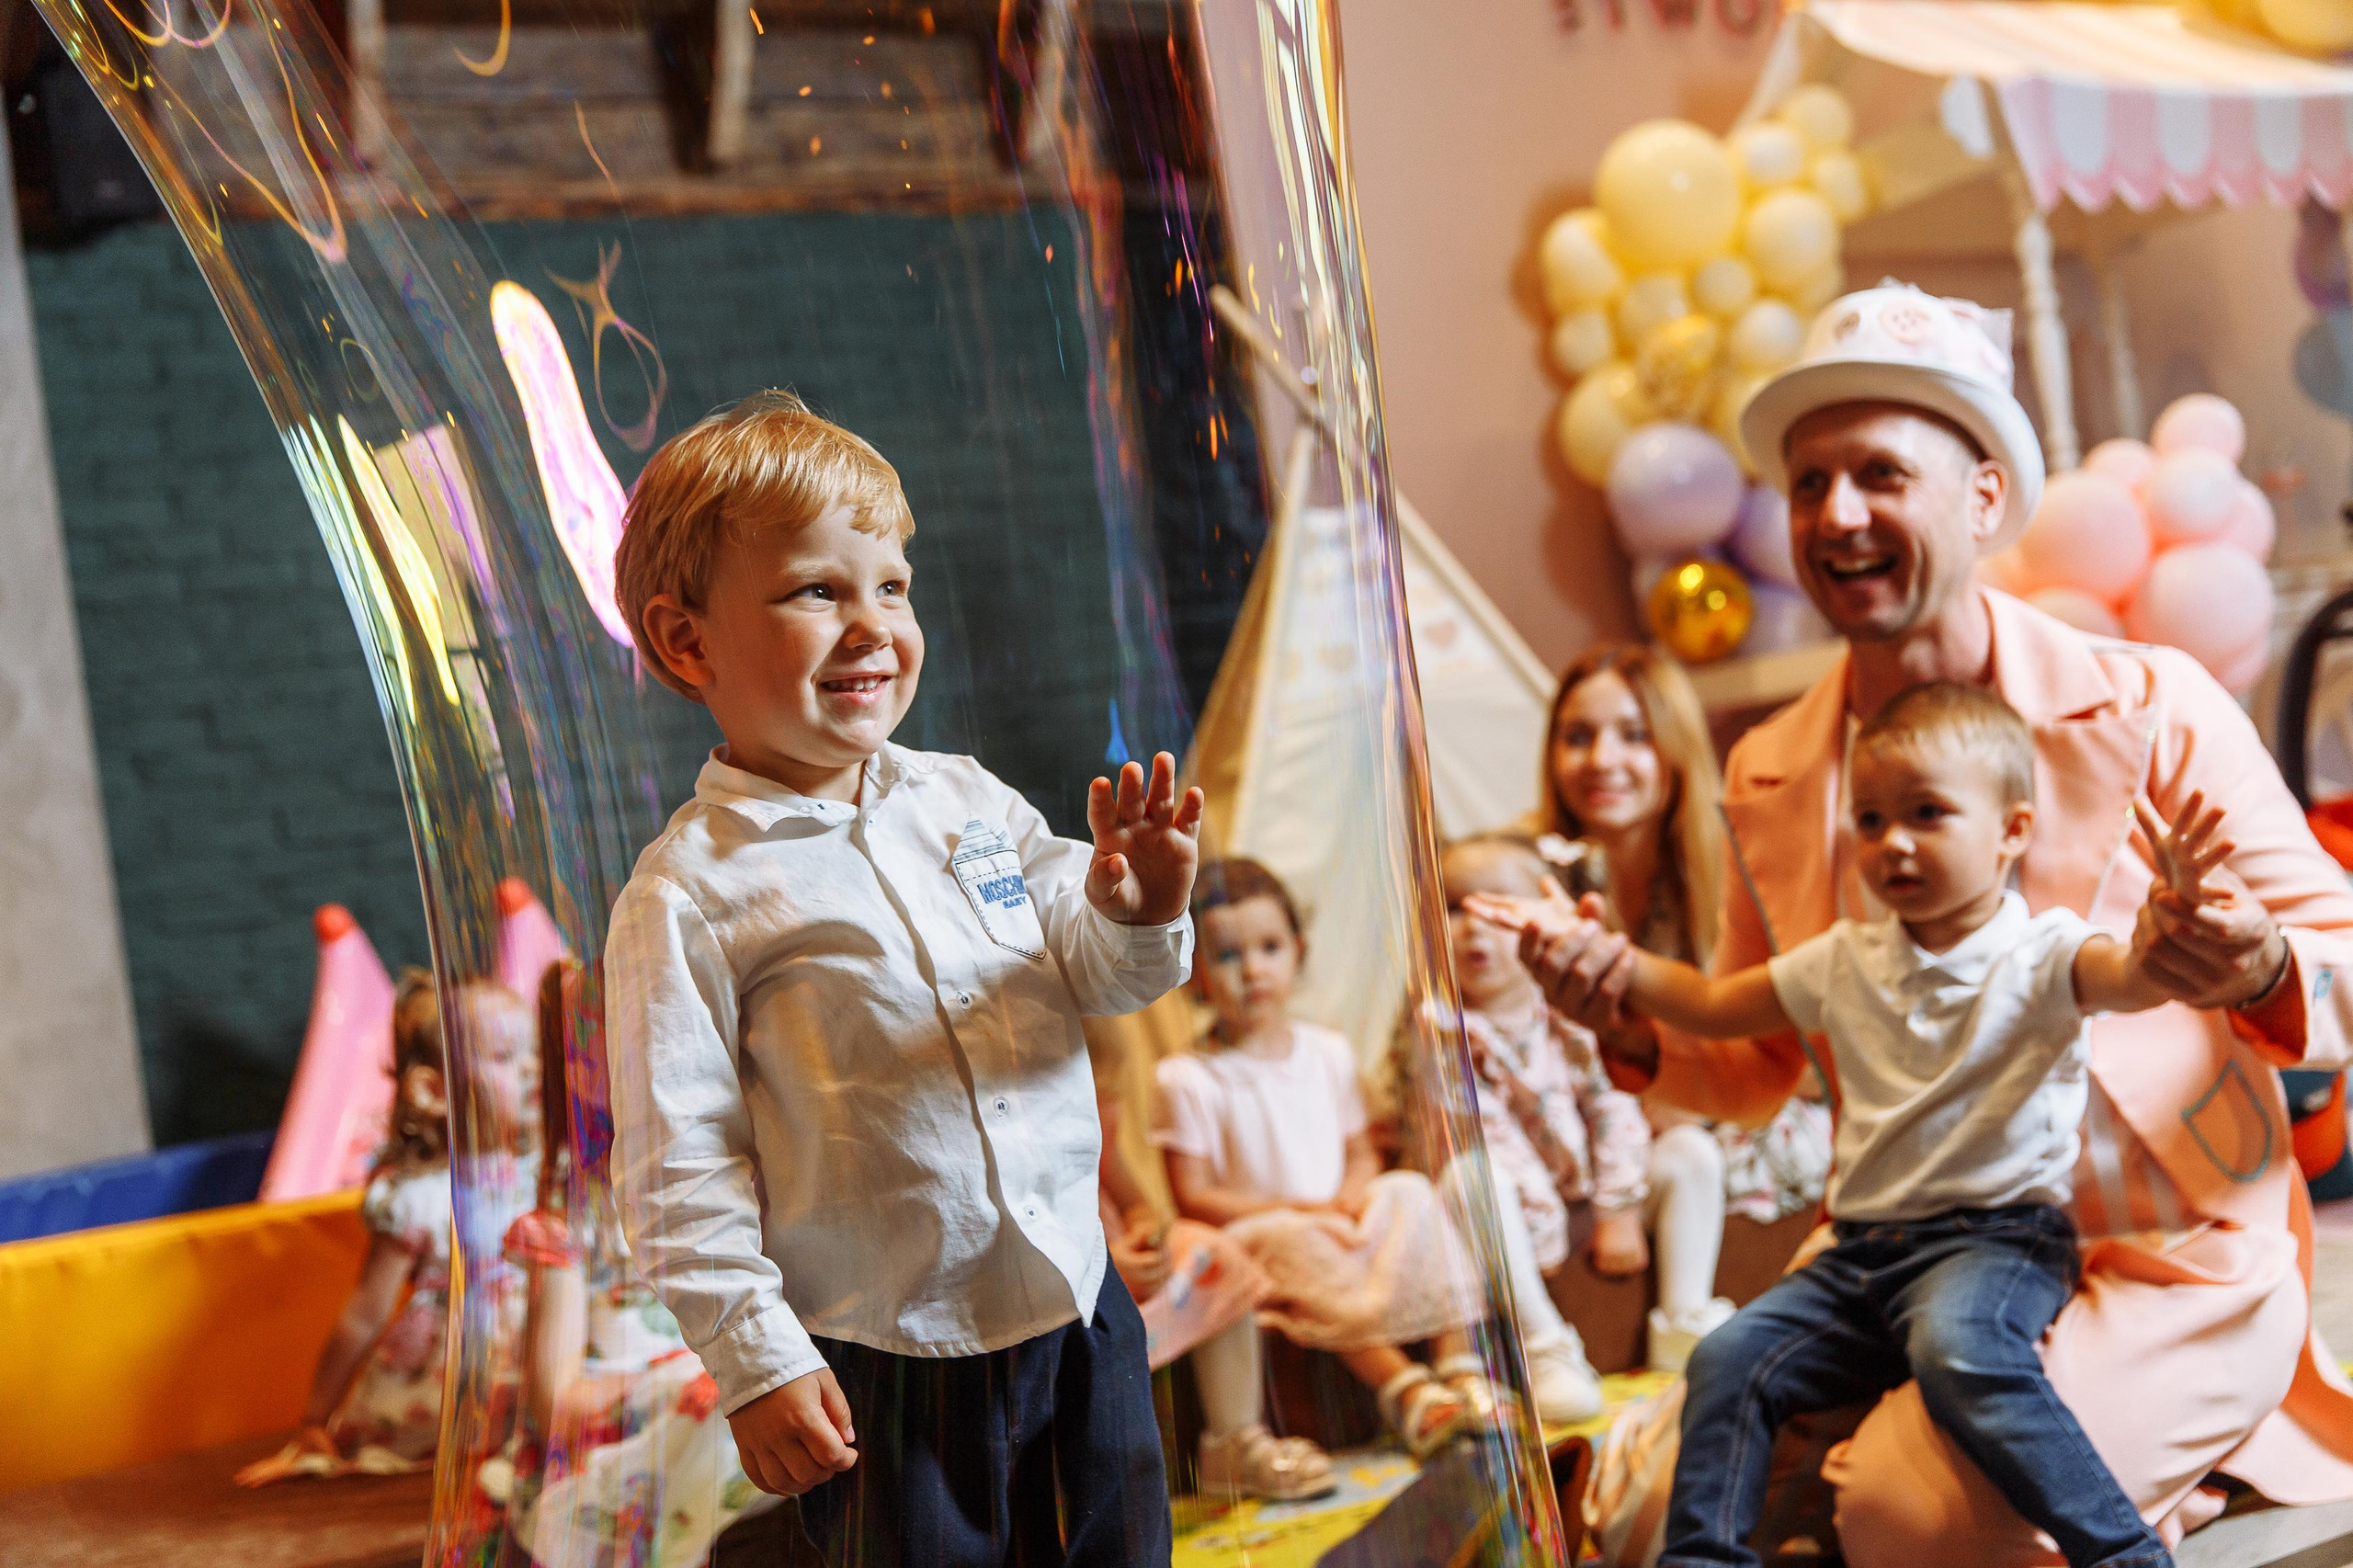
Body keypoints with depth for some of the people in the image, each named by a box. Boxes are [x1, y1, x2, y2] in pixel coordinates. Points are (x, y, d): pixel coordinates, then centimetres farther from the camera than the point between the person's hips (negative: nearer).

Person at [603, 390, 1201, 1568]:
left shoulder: (971, 802, 4)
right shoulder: (689, 895, -12)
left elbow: (1089, 974, 7)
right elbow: (677, 1163, -11)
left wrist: (1135, 915, -15)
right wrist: (755, 1361, -13)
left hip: (1076, 1306, 5)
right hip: (883, 1362, -5)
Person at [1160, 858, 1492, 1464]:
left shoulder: (1328, 1054, 12)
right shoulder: (1187, 1079, -6)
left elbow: (1361, 1155, 17)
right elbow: (1192, 1199, -10)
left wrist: (1352, 1196, -9)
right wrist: (1300, 1211, -17)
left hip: (1338, 1224, 5)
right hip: (1254, 1239, -5)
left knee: (1411, 1190, -21)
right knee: (1299, 1246, -36)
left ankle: (1458, 1361, -31)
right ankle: (1403, 1388, -43)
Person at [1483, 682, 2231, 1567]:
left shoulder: (2039, 956, -5)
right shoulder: (1846, 963, 14)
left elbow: (2134, 980, -26)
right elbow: (1712, 1007, 24)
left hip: (1999, 1234, -6)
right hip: (1864, 1249, 7)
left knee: (1955, 1347, -36)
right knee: (1731, 1360, -9)